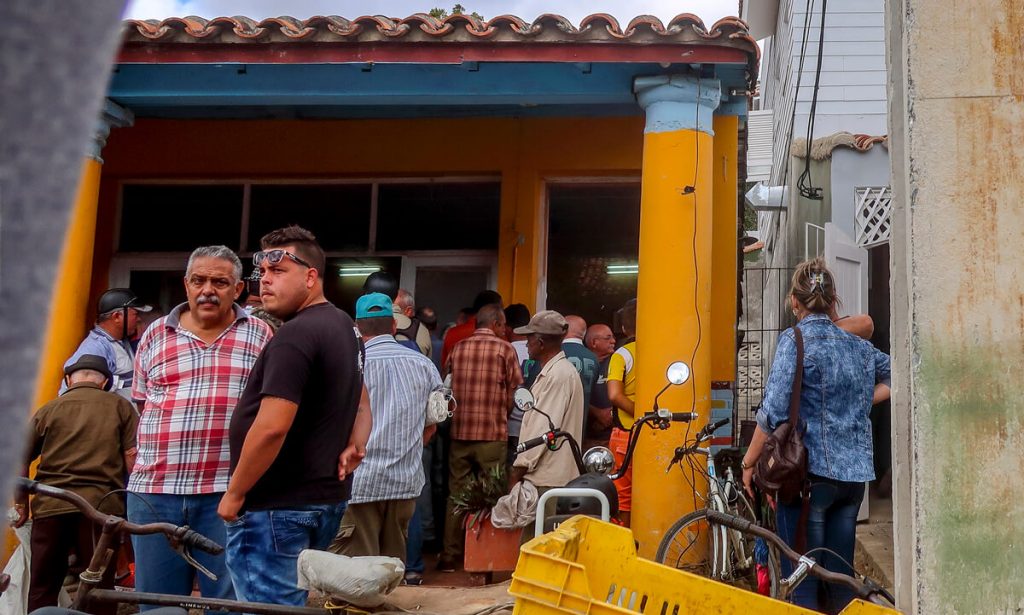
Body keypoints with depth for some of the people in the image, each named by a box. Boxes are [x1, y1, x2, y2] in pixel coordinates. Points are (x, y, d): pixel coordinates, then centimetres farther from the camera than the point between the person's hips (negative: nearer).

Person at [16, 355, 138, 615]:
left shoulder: (48, 410, 12)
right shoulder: (119, 406, 9)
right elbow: (132, 457, 1)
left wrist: (22, 501, 20)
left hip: (50, 506, 1)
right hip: (100, 506, -1)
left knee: (42, 590, 11)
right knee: (100, 589, 6)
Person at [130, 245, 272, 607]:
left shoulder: (260, 335, 6)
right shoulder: (155, 335, 10)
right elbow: (142, 405, 17)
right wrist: (155, 454, 10)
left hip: (228, 491, -2)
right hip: (154, 489, 2)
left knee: (228, 600, 3)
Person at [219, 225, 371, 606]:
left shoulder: (294, 336, -18)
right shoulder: (343, 326, 14)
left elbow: (271, 427, -26)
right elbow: (358, 401, 26)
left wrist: (234, 493, -14)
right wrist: (355, 446, 8)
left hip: (276, 505, -10)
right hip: (327, 496, 10)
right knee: (296, 599, 21)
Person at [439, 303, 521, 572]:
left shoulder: (458, 348, 7)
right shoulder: (504, 349, -3)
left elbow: (446, 386, 9)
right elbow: (514, 392, -5)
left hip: (459, 432, 3)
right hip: (492, 434, -3)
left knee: (456, 495, 11)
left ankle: (450, 555, 13)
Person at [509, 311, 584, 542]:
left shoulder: (560, 374, -15)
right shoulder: (550, 371, 18)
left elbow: (546, 428, -19)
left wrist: (520, 467, -14)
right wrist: (523, 464, 20)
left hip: (547, 478, -10)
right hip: (542, 473, 10)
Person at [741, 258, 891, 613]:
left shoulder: (797, 340, -8)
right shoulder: (858, 345, 11)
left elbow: (774, 411, -14)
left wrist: (749, 462, -6)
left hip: (811, 470, -6)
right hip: (854, 473, 6)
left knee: (801, 574, 1)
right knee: (839, 574, 13)